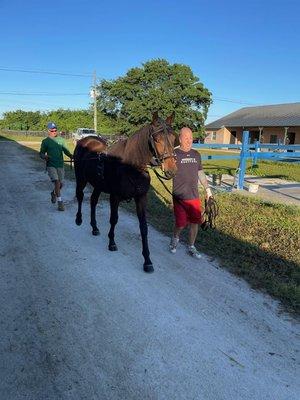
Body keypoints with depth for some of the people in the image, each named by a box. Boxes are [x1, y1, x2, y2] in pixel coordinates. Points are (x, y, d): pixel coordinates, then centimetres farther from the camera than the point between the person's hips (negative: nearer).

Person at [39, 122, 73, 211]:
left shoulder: (61, 140, 10)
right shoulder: (45, 141, 3)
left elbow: (65, 150, 6)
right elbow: (41, 153, 6)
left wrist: (70, 155, -15)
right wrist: (44, 157, -17)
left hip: (60, 164, 3)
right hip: (51, 165, -3)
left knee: (60, 184, 8)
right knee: (57, 181, -17)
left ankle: (53, 193, 41)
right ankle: (60, 202, -13)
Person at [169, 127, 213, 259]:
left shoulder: (196, 154, 10)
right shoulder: (175, 154, -7)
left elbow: (201, 173, 18)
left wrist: (207, 189, 18)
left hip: (194, 196, 5)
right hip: (180, 197, -5)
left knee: (195, 222, 9)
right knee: (181, 223, 1)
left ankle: (191, 247, 27)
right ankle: (175, 238, 34)